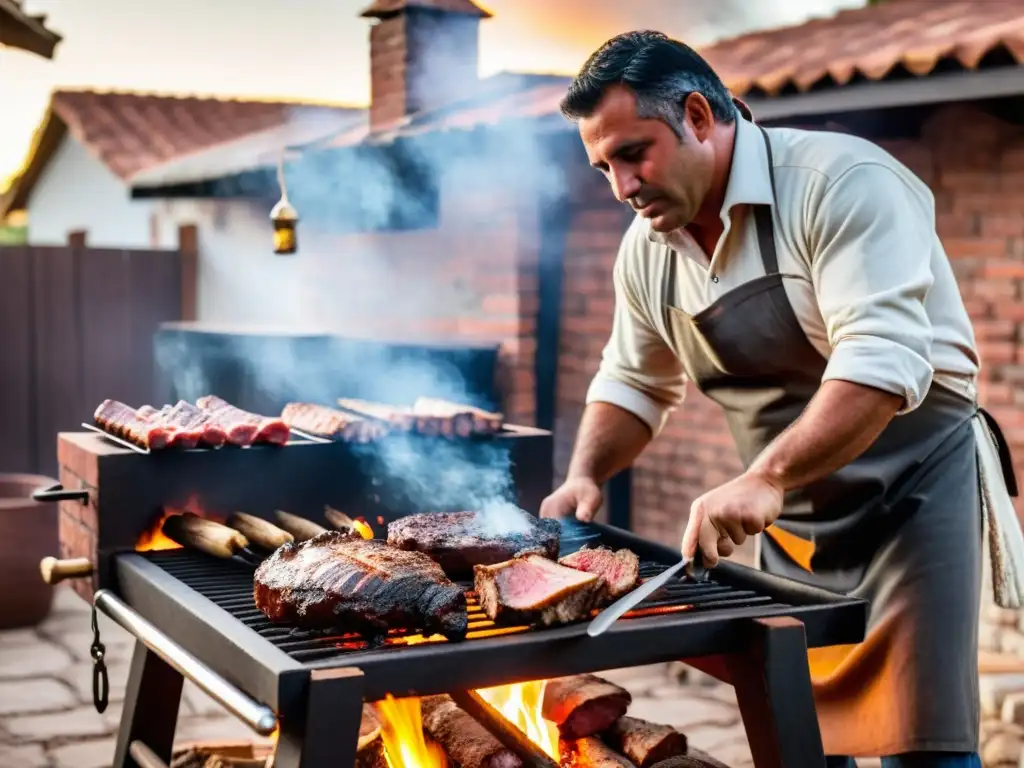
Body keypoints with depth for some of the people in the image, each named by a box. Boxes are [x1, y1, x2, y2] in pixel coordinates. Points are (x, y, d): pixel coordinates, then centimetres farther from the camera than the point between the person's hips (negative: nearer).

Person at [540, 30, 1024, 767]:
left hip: (910, 488, -6)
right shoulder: (647, 250, 2)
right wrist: (586, 475, -2)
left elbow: (885, 360, -31)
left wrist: (763, 478, -40)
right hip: (791, 517, 7)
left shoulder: (839, 183, -20)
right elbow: (633, 384, 16)